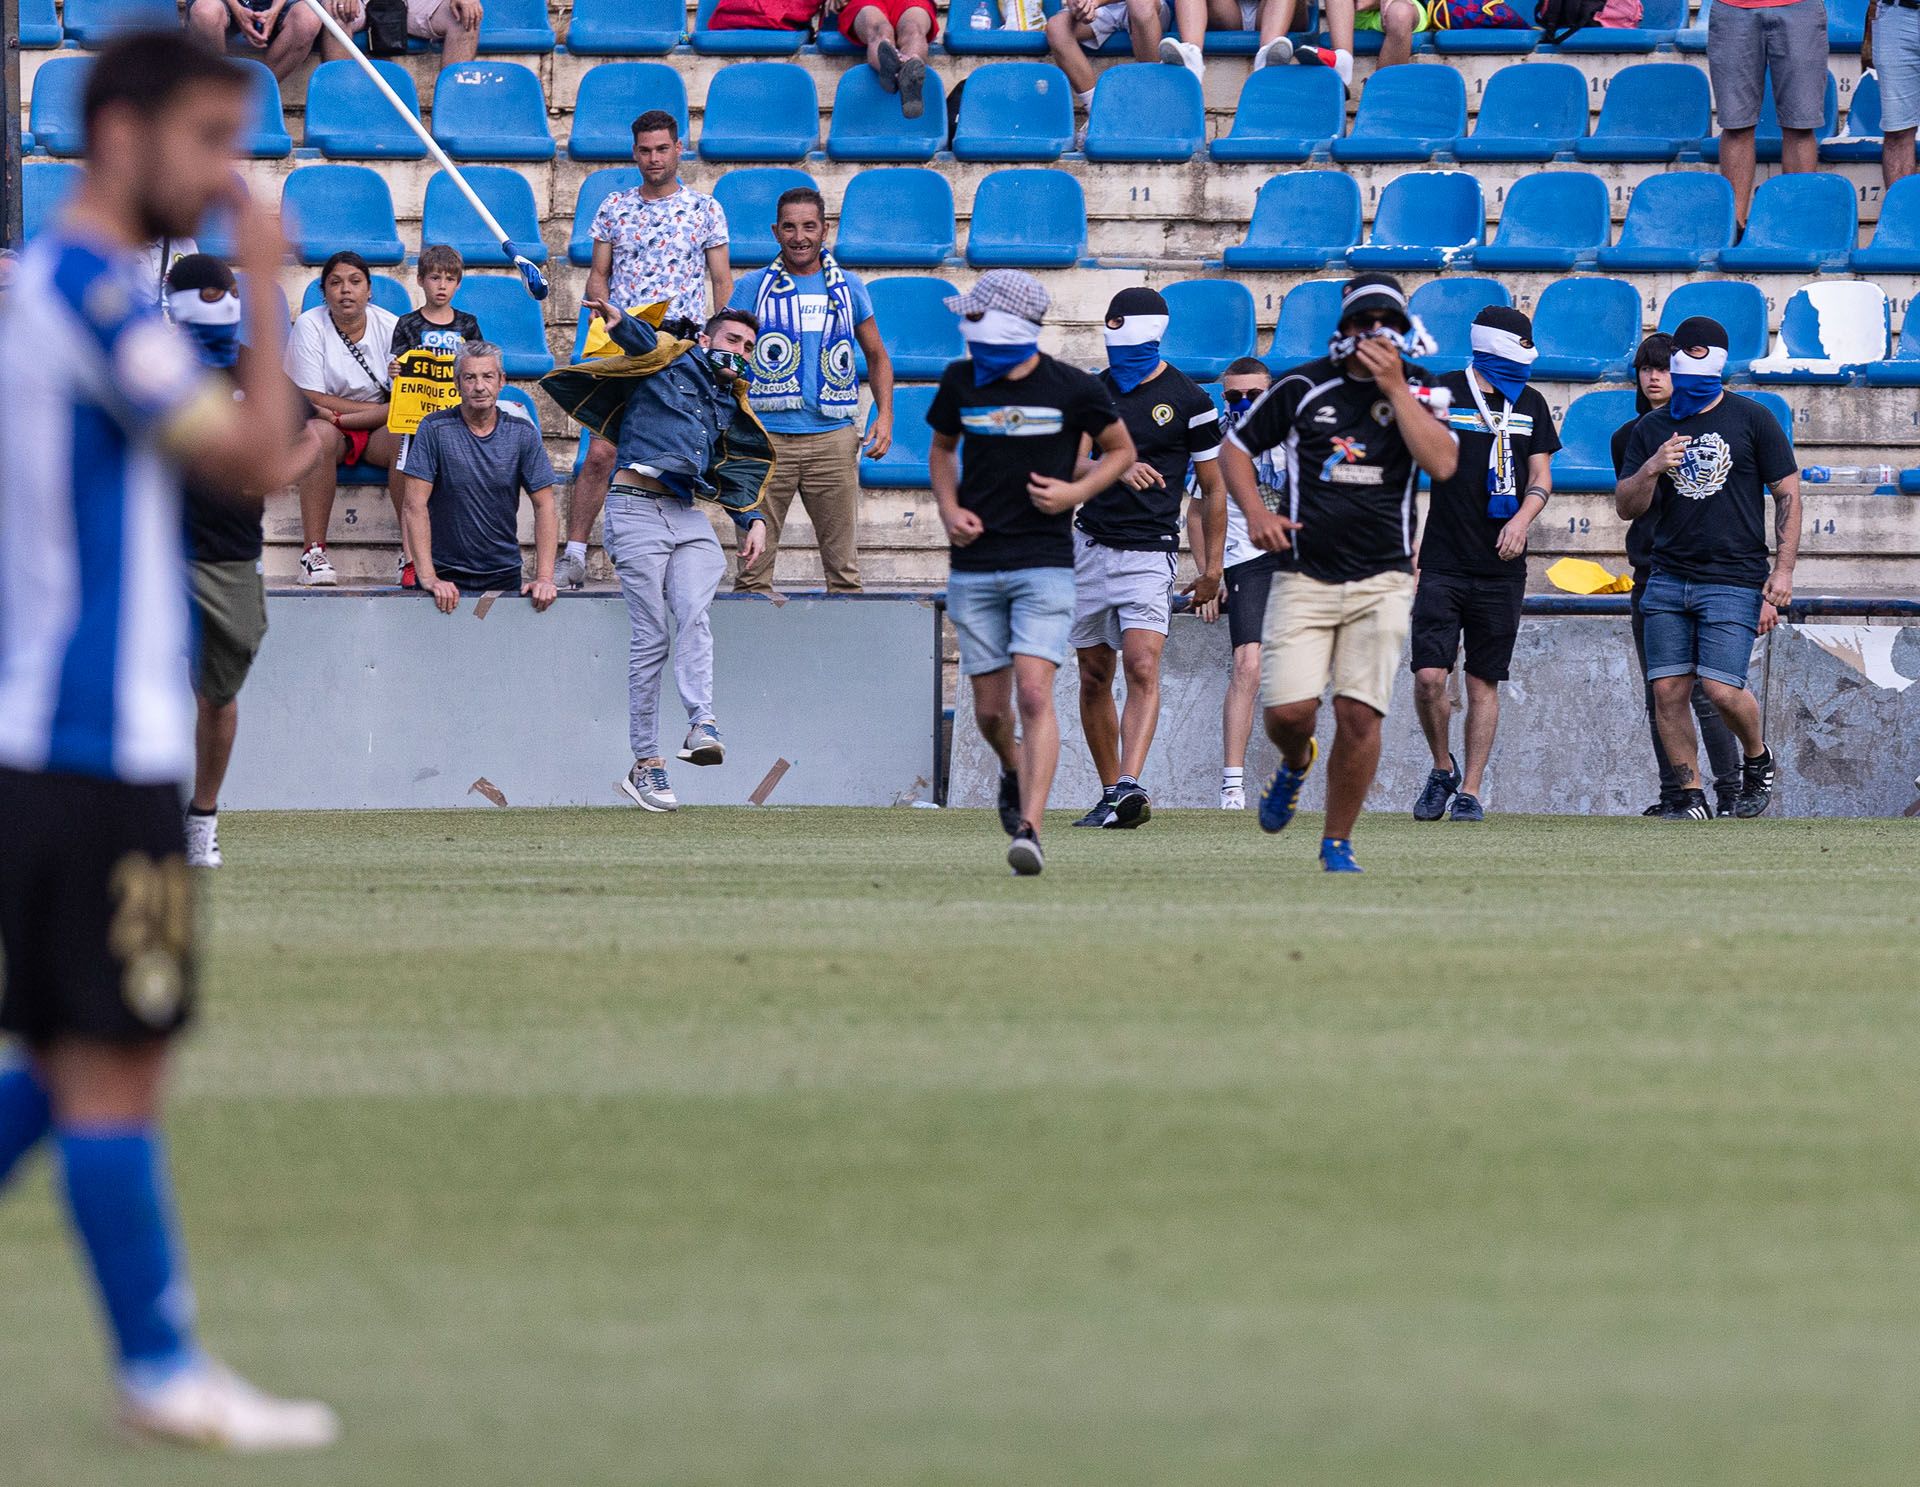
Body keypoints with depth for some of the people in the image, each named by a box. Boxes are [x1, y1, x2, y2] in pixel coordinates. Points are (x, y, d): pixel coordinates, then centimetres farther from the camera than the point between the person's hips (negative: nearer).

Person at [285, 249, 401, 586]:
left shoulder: (389, 327, -2)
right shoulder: (310, 326, -7)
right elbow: (311, 400, -12)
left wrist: (342, 415, -18)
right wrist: (380, 409, -12)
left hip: (376, 431, 2)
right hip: (329, 424, -2)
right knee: (319, 433, -37)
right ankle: (313, 551, -38)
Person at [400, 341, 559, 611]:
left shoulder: (523, 434, 3)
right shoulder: (435, 429, -5)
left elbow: (544, 507, 2)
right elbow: (416, 505, -8)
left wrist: (544, 577, -10)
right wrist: (428, 577, -17)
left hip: (504, 575, 2)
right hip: (446, 576, -2)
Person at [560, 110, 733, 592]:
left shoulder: (705, 209, 8)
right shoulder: (614, 208, 12)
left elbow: (722, 281, 9)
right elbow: (598, 275, 14)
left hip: (685, 345, 0)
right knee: (601, 453, -9)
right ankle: (573, 557, -6)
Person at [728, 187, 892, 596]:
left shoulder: (848, 288, 11)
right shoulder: (752, 288, 6)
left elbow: (877, 357, 21)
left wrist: (885, 415, 5)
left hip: (832, 438, 1)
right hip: (766, 438, -1)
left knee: (843, 568, 2)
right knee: (754, 567, -4)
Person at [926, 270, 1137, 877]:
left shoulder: (1073, 389, -6)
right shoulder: (961, 382, 3)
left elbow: (1120, 451, 10)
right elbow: (942, 448, 21)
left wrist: (1076, 491, -7)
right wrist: (949, 508, 4)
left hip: (1045, 563, -3)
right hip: (974, 569, 3)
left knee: (1034, 694, -17)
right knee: (990, 709, 6)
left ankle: (1029, 829, -20)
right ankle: (1013, 768, 41)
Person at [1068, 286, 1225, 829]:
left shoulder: (1188, 400, -2)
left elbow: (1213, 488, 5)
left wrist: (1212, 568, 5)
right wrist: (1118, 468, -18)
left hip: (1150, 554, -5)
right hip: (1091, 545, 5)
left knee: (1142, 667, -20)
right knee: (1094, 678, 7)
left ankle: (1129, 786, -31)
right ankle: (1110, 795, 16)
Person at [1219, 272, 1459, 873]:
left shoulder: (1417, 391, 3)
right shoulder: (1303, 388, 1)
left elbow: (1442, 464, -14)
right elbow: (1235, 446, 12)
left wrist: (1395, 389, -14)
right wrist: (1255, 513, -5)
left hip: (1381, 581, 0)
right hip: (1304, 577, 0)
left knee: (1359, 714, -9)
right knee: (1289, 709, -9)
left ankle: (1338, 842, 7)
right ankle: (1296, 764, 29)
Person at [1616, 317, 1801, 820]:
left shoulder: (1752, 420, 1)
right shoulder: (1651, 429, 10)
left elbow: (1788, 494, 3)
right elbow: (1626, 508, 8)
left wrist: (1783, 571, -5)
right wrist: (1651, 469, -13)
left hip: (1735, 580, -4)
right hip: (1668, 579, 4)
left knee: (1722, 689, -13)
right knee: (1669, 690, -3)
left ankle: (1757, 757, 16)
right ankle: (1690, 794, 7)